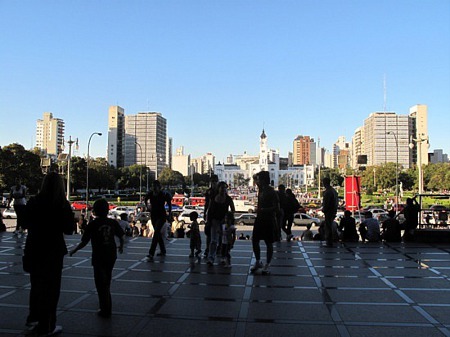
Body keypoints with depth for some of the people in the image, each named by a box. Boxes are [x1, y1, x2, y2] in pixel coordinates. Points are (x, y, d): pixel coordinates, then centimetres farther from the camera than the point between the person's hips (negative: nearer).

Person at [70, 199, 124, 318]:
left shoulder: (92, 224, -12)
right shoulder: (113, 222, -3)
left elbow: (84, 242, -11)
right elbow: (121, 236, 1)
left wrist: (74, 250, 5)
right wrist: (121, 246, 21)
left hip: (98, 257, -4)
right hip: (111, 255, 4)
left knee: (101, 283, 6)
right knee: (107, 281, 21)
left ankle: (105, 310, 9)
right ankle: (107, 307, 35)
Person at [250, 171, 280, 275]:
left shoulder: (271, 192, -15)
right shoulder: (261, 188, 7)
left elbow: (277, 208, -20)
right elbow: (254, 178, 26)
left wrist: (263, 210, -23)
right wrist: (256, 176, 5)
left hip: (269, 220, -8)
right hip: (259, 219, 8)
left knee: (269, 243, 4)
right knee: (254, 241, 9)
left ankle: (267, 265, 13)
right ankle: (258, 262, 24)